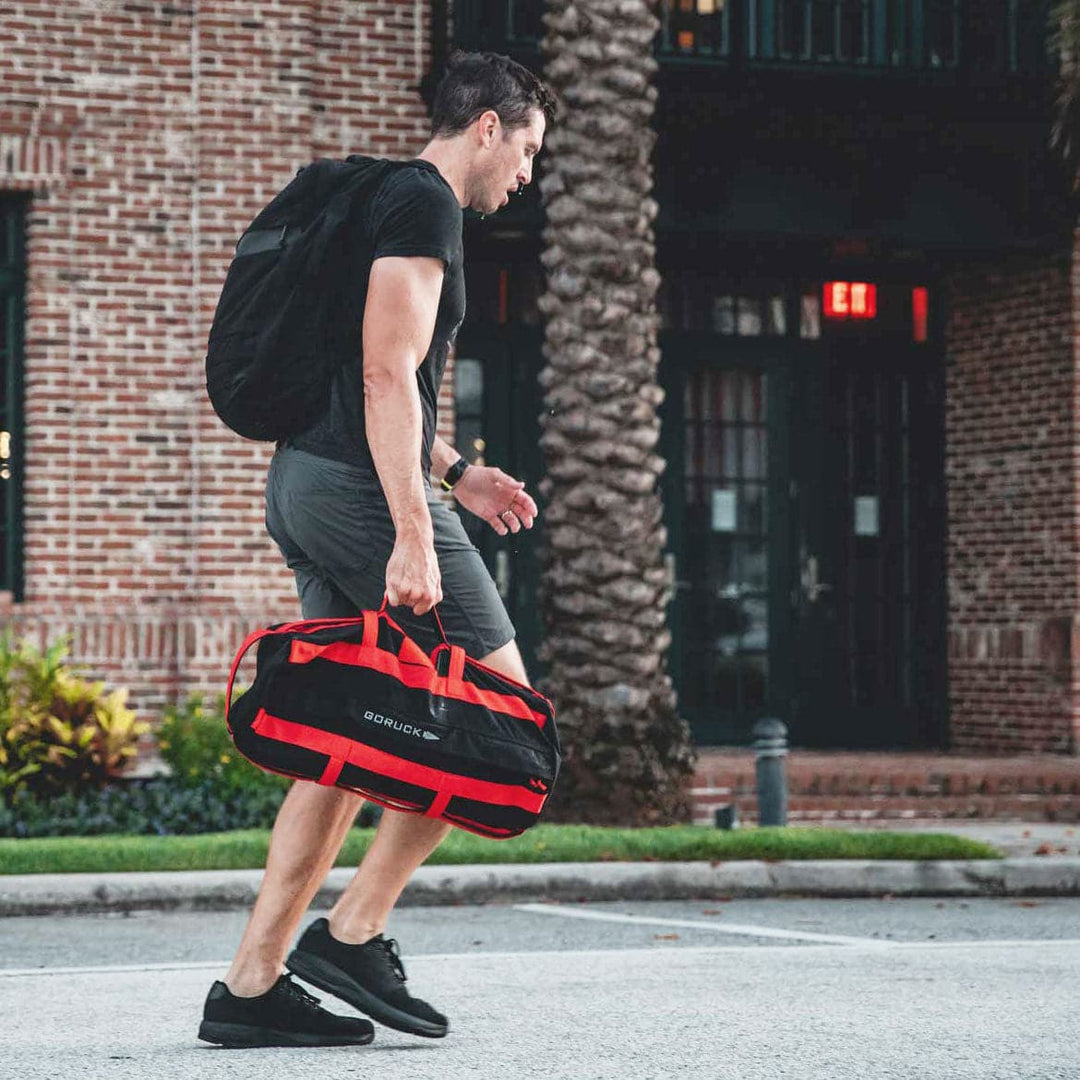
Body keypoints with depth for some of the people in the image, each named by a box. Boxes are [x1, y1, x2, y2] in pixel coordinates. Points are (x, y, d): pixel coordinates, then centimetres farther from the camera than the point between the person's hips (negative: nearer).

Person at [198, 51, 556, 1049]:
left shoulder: (389, 201, 24)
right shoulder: (426, 203, -8)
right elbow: (388, 375, -19)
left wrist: (455, 473, 27)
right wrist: (415, 535, -23)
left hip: (305, 484, 10)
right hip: (361, 489, -10)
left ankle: (252, 986, 7)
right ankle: (354, 932, -4)